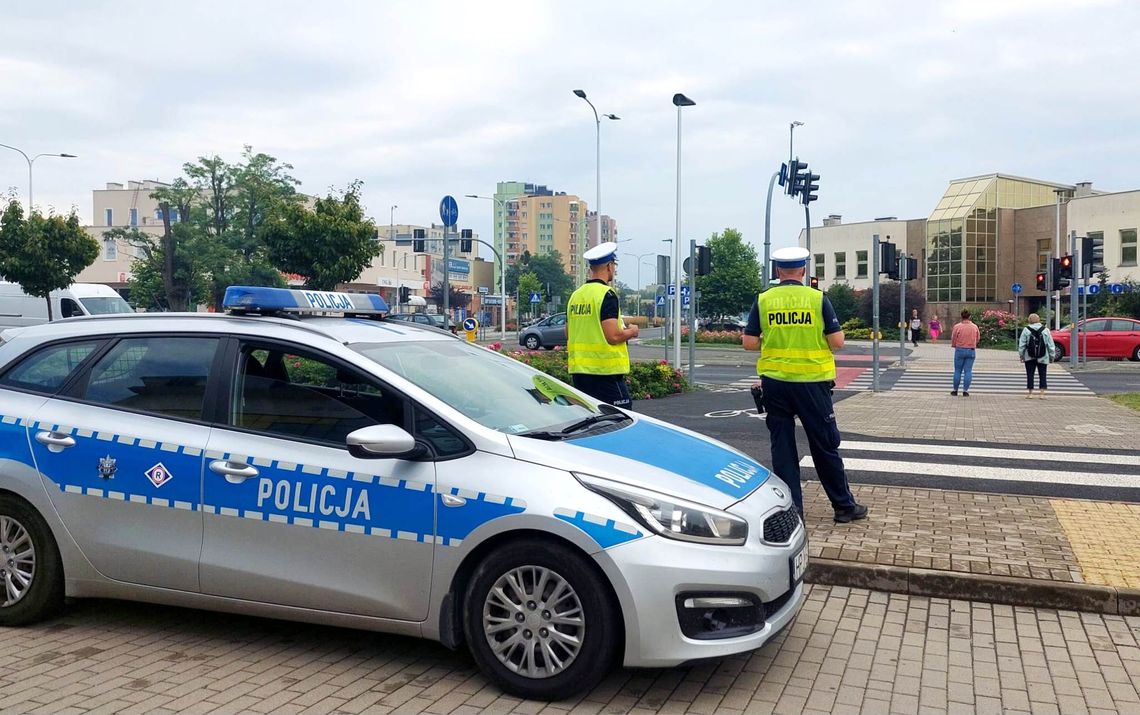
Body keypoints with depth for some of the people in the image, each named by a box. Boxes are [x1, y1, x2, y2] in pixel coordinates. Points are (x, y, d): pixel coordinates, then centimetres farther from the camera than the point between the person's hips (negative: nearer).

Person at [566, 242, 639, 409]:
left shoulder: (575, 295, 11)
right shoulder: (607, 294, -12)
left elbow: (568, 335, 17)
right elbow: (613, 336, -19)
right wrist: (631, 332, 0)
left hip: (578, 371, 8)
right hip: (606, 371, -8)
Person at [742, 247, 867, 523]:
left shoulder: (763, 300, 0)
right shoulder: (818, 298, -4)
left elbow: (749, 342, -1)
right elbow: (837, 342, -6)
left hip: (774, 382, 1)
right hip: (812, 382, -1)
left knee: (782, 445, 9)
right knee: (825, 445, 9)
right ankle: (844, 506, 19)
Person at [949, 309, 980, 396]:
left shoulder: (957, 327, -10)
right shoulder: (975, 327, -2)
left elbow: (953, 340, -4)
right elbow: (977, 339, 8)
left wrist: (955, 346, 15)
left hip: (960, 350, -2)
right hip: (971, 351, 2)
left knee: (957, 371, 7)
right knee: (968, 371, 5)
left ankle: (955, 390, 13)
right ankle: (965, 391, 4)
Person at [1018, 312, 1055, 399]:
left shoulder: (1026, 330, -4)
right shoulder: (1045, 330, -1)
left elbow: (1022, 344, -2)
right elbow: (1050, 345, 2)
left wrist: (1021, 354, 8)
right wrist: (1051, 356, 10)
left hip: (1029, 357, -1)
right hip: (1043, 357, 1)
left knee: (1030, 375, 5)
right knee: (1042, 375, 5)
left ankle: (1030, 393, 6)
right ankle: (1042, 393, 1)